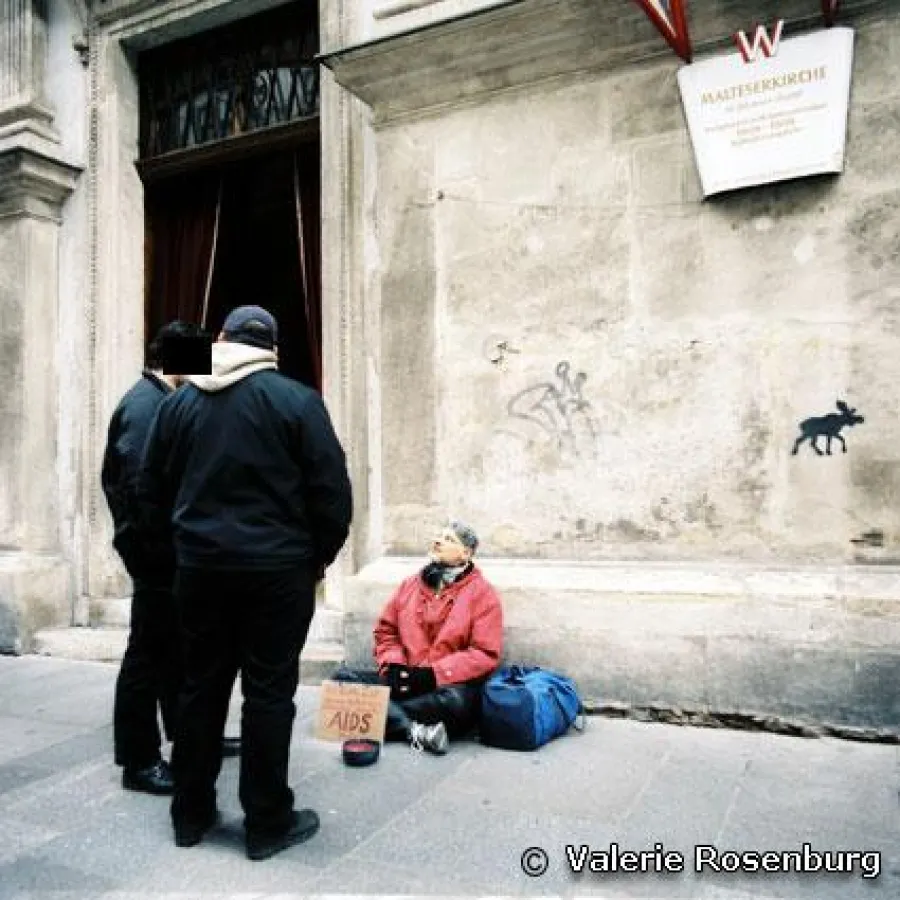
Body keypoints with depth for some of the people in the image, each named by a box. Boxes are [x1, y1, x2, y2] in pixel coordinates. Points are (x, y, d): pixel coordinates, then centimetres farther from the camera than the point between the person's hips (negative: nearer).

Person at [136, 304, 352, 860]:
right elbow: (332, 493, -9)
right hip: (277, 568, -4)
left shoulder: (180, 403, 7)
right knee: (269, 691, 4)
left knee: (201, 686, 15)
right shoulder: (296, 400, -7)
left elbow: (152, 493, 12)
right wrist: (317, 558, 4)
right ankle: (268, 823, 15)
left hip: (201, 566, 4)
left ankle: (191, 813, 27)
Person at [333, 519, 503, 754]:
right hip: (402, 681, 5)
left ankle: (385, 716, -21)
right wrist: (392, 665, -3)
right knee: (343, 677, -15)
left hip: (445, 684, -5)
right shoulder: (411, 584, 13)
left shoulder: (482, 593, -2)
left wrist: (432, 674, -17)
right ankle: (414, 729, -28)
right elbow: (386, 629, 18)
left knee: (457, 700, -39)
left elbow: (485, 654, -9)